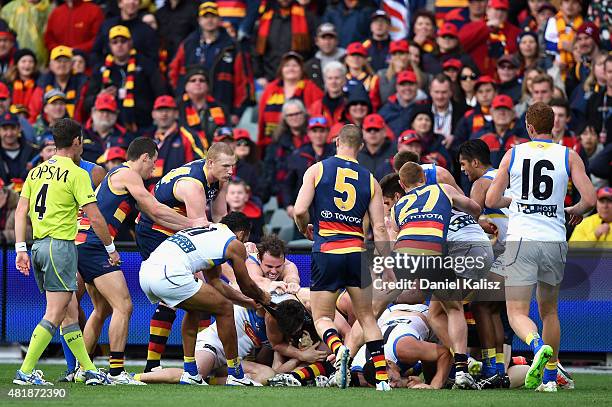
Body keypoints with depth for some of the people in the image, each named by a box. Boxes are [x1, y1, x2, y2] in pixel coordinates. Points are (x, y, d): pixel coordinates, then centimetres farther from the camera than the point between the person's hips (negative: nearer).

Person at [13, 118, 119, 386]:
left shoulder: (36, 172, 12)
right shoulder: (76, 174, -8)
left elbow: (21, 211, 9)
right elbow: (95, 218, -9)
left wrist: (21, 249, 9)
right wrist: (111, 248, 2)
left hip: (38, 246, 8)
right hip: (60, 245, -8)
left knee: (70, 312, 13)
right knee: (54, 316, -7)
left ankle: (88, 370, 15)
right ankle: (25, 372, -13)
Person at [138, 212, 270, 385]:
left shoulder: (209, 230, 34)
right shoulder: (235, 244, 11)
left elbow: (215, 282, 41)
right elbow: (246, 285, 22)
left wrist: (248, 301, 48)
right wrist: (263, 298, 44)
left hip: (146, 272, 8)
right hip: (170, 275, -8)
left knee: (194, 308, 31)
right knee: (225, 309, 9)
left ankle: (190, 374, 28)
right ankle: (235, 376, 14)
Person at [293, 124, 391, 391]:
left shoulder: (317, 170, 2)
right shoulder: (370, 180, 9)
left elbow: (299, 211, -7)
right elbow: (379, 229, 3)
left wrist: (305, 229, 15)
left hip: (326, 252, -2)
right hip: (357, 253, 2)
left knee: (322, 317, 7)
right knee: (367, 317, 14)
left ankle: (338, 349, -26)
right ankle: (382, 377, 5)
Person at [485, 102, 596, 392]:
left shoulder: (513, 154, 4)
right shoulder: (569, 156, 4)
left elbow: (491, 200, 6)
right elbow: (589, 199, -4)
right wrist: (575, 212, 18)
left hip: (521, 240, -2)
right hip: (555, 241, 2)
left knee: (517, 313, -3)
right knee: (549, 311, 19)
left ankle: (538, 346, -33)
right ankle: (550, 377, 20)